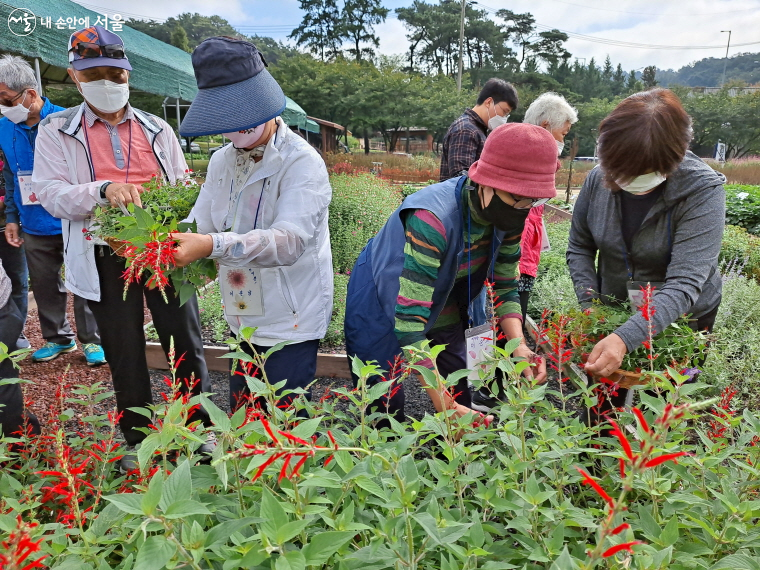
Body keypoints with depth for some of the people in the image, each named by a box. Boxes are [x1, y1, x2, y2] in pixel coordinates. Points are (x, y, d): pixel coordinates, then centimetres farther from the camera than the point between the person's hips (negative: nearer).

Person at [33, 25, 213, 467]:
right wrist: (104, 190, -24)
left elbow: (184, 183, 14)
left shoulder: (157, 129, 11)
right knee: (125, 352, 10)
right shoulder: (57, 131, 5)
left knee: (186, 340, 6)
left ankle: (200, 426, 24)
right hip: (106, 258, -1)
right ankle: (138, 439, 27)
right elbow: (50, 194, -5)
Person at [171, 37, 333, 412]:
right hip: (245, 322, 7)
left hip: (290, 325, -6)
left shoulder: (302, 163, -15)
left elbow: (289, 241, -29)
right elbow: (199, 225, 4)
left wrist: (213, 246, -41)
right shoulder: (222, 161, 8)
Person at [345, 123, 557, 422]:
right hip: (382, 306, -6)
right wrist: (443, 404, -40)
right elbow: (408, 321, -38)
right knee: (386, 413, 0)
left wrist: (519, 345, -22)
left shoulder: (508, 215, -16)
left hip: (443, 308, 6)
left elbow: (504, 286, -5)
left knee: (460, 403, 8)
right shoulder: (433, 219, -37)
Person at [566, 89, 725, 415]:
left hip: (680, 319, -3)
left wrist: (626, 338, -44)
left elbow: (684, 284, -32)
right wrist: (589, 304, -16)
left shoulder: (703, 191, -24)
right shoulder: (599, 179, -14)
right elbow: (579, 248, -2)